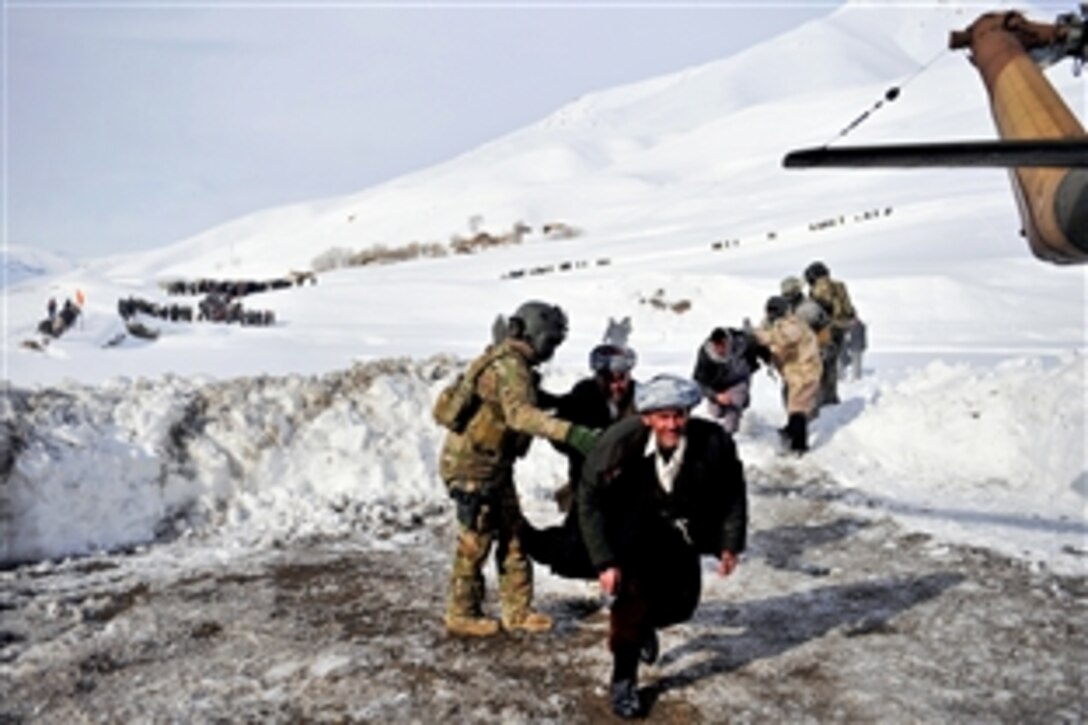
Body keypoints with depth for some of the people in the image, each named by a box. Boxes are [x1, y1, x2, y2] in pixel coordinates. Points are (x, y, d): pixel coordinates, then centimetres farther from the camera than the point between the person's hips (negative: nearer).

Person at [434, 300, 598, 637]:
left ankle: (517, 611, 19)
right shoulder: (509, 366, -23)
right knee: (476, 540, 2)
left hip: (493, 464, 10)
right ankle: (462, 615, 18)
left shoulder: (511, 362, 9)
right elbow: (520, 414, -42)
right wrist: (570, 432, -51)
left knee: (513, 534, 11)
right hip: (471, 464, -10)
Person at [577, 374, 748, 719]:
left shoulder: (713, 442, -28)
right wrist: (604, 560, -21)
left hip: (679, 532, 3)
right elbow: (590, 499, -21)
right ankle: (623, 680, 7)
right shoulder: (620, 443, -33)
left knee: (681, 603, 10)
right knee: (633, 596, -15)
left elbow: (732, 490, -7)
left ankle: (645, 625, 46)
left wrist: (729, 544, -5)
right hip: (630, 532, -3)